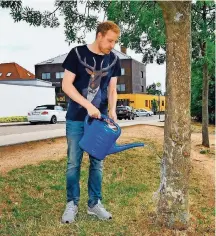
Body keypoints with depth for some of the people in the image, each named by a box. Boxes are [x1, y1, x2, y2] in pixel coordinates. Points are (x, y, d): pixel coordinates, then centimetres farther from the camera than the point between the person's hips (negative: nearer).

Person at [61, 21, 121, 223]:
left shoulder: (113, 60, 6)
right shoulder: (77, 53, -6)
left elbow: (112, 89, 9)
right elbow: (66, 85, -11)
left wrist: (112, 110, -10)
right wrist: (88, 105, -19)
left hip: (99, 118, 3)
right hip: (76, 118, -3)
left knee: (97, 163, 8)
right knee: (73, 162, 3)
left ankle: (94, 203, 21)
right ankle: (72, 204, 17)